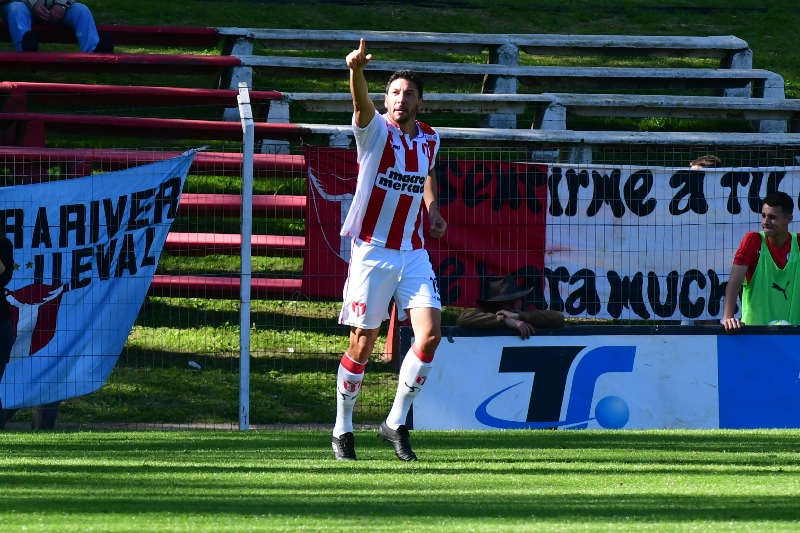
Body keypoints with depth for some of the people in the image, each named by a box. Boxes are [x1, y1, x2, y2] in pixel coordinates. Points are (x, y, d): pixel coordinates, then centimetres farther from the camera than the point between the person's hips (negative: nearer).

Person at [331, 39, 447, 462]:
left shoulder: (429, 139, 8)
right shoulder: (375, 130, -7)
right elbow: (361, 103, -30)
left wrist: (432, 211, 13)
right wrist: (357, 69, -51)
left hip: (413, 252, 4)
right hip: (372, 250, -4)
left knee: (430, 333, -9)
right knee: (363, 344, 0)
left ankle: (396, 423, 4)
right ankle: (343, 429, 16)